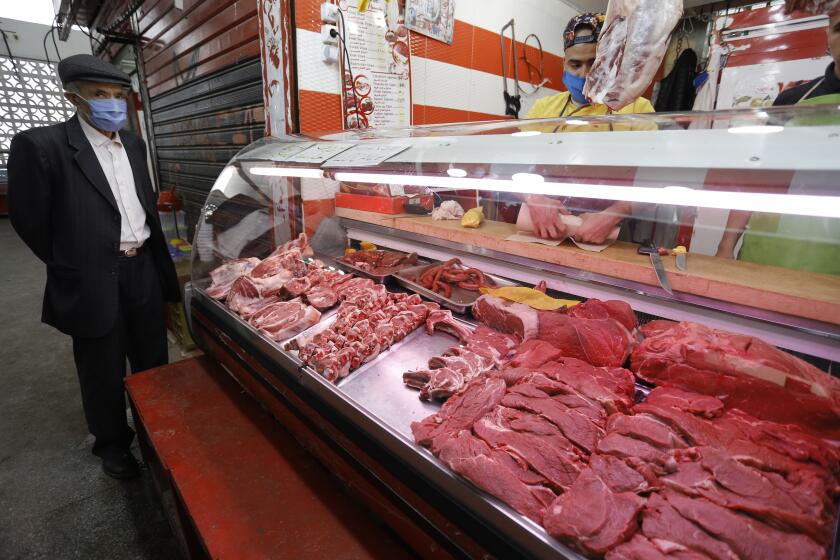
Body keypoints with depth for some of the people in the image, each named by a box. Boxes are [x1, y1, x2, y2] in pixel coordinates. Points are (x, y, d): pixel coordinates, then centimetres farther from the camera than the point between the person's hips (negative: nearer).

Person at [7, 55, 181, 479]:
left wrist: (153, 257, 13)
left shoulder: (133, 143, 8)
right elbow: (30, 218, -5)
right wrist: (72, 268, 1)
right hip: (94, 280, -5)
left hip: (144, 269, 5)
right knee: (104, 370, 11)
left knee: (153, 359, 16)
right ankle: (112, 443, 33)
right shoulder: (41, 144, -10)